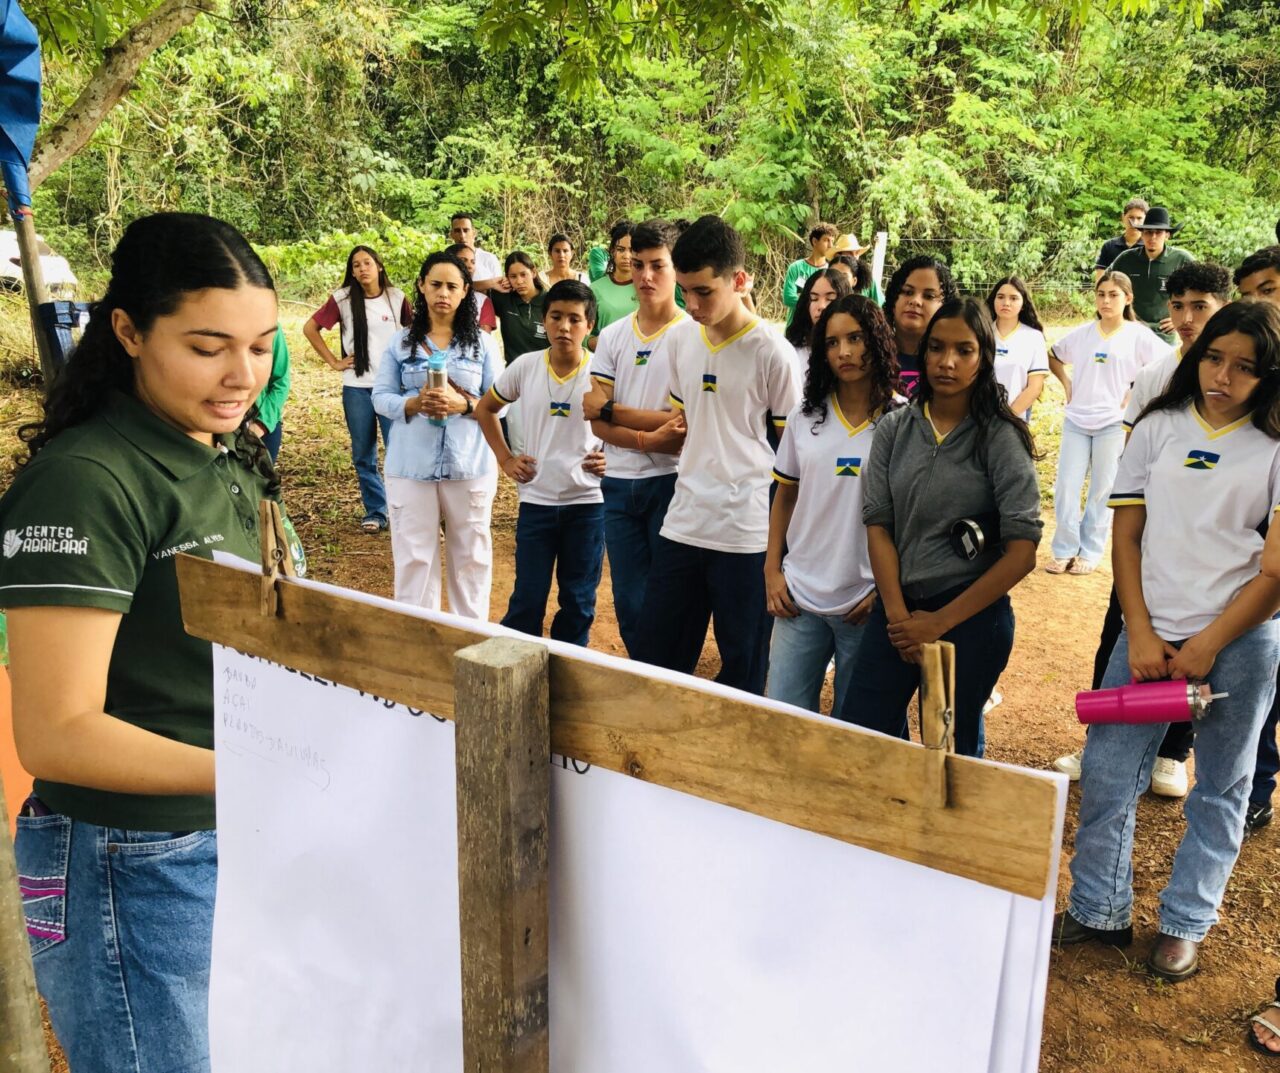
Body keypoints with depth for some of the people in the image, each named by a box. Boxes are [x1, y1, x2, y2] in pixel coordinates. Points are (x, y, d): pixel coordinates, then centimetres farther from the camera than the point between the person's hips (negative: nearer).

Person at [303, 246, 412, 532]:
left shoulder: (397, 298, 2)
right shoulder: (342, 299, 0)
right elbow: (310, 328, 5)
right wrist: (333, 361, 1)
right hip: (356, 387, 1)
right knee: (363, 454, 6)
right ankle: (375, 512, 16)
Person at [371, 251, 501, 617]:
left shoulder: (483, 343, 3)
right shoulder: (400, 343, 5)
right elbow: (380, 398, 2)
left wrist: (463, 404, -20)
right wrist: (414, 403, -17)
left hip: (470, 465, 0)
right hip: (411, 466, 0)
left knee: (470, 555, 10)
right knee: (413, 556, 5)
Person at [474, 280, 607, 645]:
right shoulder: (525, 366, -2)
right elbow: (485, 409, 14)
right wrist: (505, 459, 6)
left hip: (587, 502, -1)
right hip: (536, 500, 1)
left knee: (578, 602, 11)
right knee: (527, 600, 5)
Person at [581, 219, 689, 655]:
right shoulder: (612, 336, 9)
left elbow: (684, 422, -13)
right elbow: (597, 422, 1)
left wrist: (609, 409, -9)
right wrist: (649, 438, -17)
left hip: (671, 482, -4)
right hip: (619, 483, 5)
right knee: (629, 604, 11)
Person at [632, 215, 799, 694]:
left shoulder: (771, 351, -10)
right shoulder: (681, 337, 7)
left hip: (747, 533, -5)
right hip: (683, 524, 6)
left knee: (743, 669, 8)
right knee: (654, 659, 13)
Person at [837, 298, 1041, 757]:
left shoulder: (1001, 438, -8)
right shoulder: (894, 428, 2)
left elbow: (1022, 551, -12)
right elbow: (878, 524, 0)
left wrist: (941, 621, -11)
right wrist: (898, 614, -9)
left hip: (972, 615, -3)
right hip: (897, 610, 3)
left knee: (952, 748, 12)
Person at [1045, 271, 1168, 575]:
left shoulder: (1138, 336, -5)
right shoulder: (1082, 333, 5)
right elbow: (1054, 357, 22)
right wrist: (1067, 383, 8)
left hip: (1113, 424, -3)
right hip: (1076, 421, 3)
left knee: (1102, 490, 6)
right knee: (1066, 487, 1)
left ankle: (1090, 552, 16)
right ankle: (1064, 550, 12)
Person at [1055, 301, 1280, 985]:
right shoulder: (1158, 428, 4)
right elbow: (1126, 538, 3)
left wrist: (1209, 645, -10)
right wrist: (1141, 635, -6)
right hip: (1151, 631, 2)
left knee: (1219, 789, 11)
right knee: (1106, 774, 3)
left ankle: (1185, 925, 28)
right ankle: (1099, 910, 21)